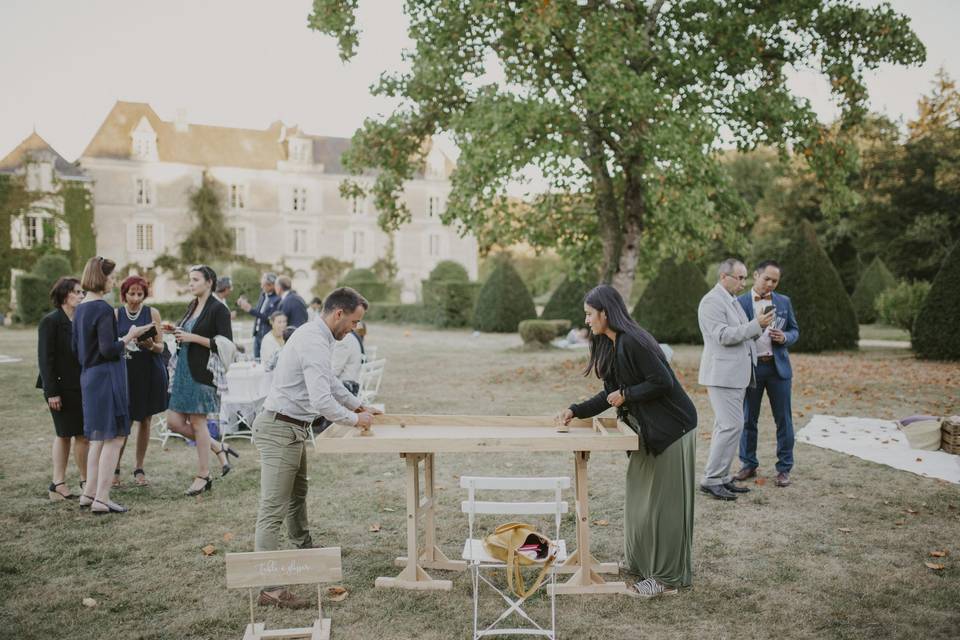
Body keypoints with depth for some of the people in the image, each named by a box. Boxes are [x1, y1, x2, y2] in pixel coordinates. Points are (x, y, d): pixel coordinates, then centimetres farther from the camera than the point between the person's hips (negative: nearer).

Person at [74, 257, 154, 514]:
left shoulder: (80, 309, 11)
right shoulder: (103, 309, -16)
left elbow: (76, 346, 17)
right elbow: (109, 350, -21)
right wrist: (128, 337, -6)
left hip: (88, 376, 9)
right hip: (107, 377, -9)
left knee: (98, 437, 17)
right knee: (114, 437, -3)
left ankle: (89, 493, 22)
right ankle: (101, 499, -2)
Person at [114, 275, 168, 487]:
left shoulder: (152, 313, 3)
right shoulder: (116, 314, 3)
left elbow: (160, 347, 2)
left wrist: (151, 345, -20)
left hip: (150, 372, 1)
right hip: (126, 371, -1)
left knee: (145, 421, 6)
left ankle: (139, 469, 18)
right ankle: (115, 468, 7)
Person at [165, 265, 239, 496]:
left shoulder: (218, 309, -10)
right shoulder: (192, 306, 14)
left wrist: (193, 337, -18)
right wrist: (178, 334, 6)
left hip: (203, 372, -8)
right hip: (184, 370, 8)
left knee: (197, 423, -1)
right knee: (174, 421, 6)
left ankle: (203, 476, 12)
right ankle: (218, 448, 22)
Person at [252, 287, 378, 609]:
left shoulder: (315, 335, 9)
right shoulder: (315, 343, -24)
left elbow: (330, 381, 25)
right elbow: (322, 402, -29)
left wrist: (358, 405, 24)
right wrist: (355, 420, -14)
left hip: (291, 427, 11)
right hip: (281, 429, -11)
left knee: (298, 491, 27)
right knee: (274, 508, -8)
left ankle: (304, 548, 48)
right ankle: (269, 587, -4)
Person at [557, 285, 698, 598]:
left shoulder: (633, 341, -21)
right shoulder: (611, 346, 9)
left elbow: (663, 382, -24)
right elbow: (610, 395, 14)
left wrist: (626, 395, -16)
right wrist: (576, 411, 7)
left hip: (670, 430, -9)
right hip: (648, 431, 9)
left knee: (663, 502, -1)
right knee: (641, 499, 15)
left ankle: (667, 578, 10)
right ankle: (644, 563, 30)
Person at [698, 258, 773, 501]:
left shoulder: (732, 300, 18)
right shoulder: (712, 301, -13)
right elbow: (723, 336, -21)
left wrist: (759, 326, 5)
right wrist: (756, 325, -20)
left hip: (736, 375, 10)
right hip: (722, 375, -10)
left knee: (726, 426, 12)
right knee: (732, 426, -12)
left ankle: (722, 478, 18)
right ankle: (711, 480, -6)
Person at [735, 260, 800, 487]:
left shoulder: (784, 302, 7)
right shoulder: (739, 302, -1)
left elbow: (795, 331, 10)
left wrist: (784, 338, -10)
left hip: (778, 367, 1)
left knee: (783, 419, 3)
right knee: (748, 418, 7)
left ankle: (784, 468, 14)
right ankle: (749, 464, 21)